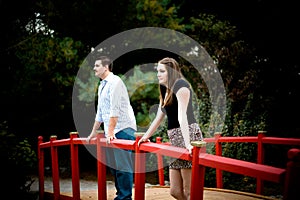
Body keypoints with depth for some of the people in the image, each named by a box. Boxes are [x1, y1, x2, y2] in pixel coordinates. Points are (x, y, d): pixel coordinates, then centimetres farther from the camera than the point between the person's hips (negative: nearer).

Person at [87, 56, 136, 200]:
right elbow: (100, 112, 25)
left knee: (122, 165, -9)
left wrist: (110, 131, -21)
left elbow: (115, 109, -18)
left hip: (123, 129, -9)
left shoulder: (115, 82, -10)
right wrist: (93, 132, 28)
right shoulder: (101, 86, 18)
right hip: (110, 131, 9)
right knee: (112, 164, 10)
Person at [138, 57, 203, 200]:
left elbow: (182, 116, -21)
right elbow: (159, 117, 26)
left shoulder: (180, 86, -8)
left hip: (188, 136, -9)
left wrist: (187, 143, -29)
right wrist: (146, 136, 29)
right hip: (175, 140, 9)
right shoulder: (165, 90, 19)